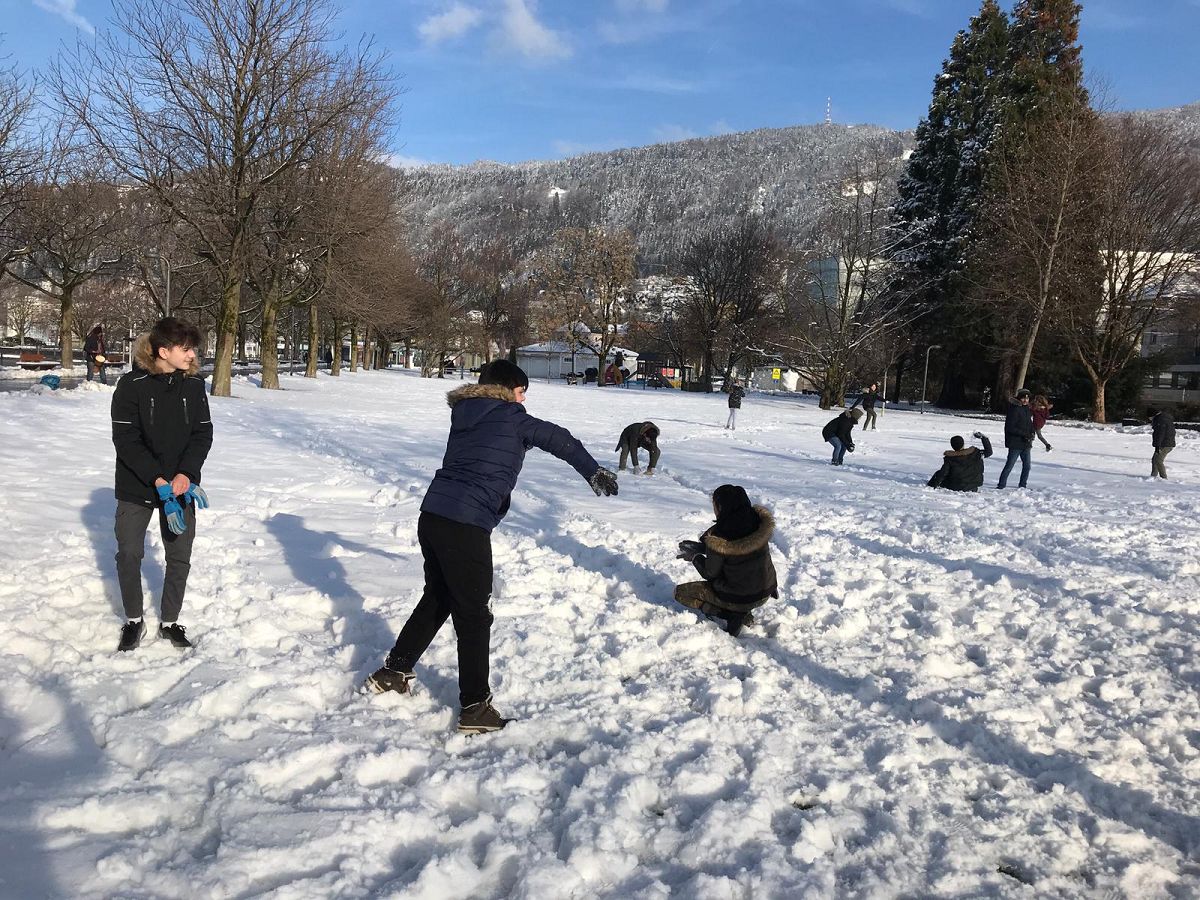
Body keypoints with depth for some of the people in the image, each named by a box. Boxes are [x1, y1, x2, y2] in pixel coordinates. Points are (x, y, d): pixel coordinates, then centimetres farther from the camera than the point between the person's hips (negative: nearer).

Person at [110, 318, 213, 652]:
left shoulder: (194, 385, -2)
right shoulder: (132, 385, -12)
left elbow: (203, 434, -2)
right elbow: (125, 439, -14)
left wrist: (185, 475, -16)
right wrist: (158, 480, -21)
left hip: (181, 486, 3)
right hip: (136, 486, -2)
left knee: (180, 558, 6)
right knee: (129, 554, 3)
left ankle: (169, 621, 23)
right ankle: (133, 621, 23)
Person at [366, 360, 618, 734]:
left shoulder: (465, 416, 17)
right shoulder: (511, 417, -2)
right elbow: (560, 440, 2)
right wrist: (594, 472, 12)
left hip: (431, 515, 8)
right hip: (466, 527, -8)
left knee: (437, 598, 25)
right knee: (473, 616, 2)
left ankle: (393, 672, 34)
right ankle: (475, 708, 10)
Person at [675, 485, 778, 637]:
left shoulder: (717, 539, -26)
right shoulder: (759, 520, -10)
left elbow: (709, 573, -11)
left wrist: (695, 557, 8)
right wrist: (703, 547, 10)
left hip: (739, 598, -6)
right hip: (765, 592, 6)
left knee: (680, 592, 9)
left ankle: (734, 615, -4)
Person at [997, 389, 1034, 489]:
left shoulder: (1028, 410, 12)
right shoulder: (1014, 410, -13)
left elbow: (1030, 424, 20)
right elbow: (1010, 427, -18)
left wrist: (1031, 434, 1)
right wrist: (1024, 434, -20)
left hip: (1026, 443, 8)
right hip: (1015, 444, -8)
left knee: (1027, 466, 11)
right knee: (1009, 466, -5)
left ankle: (1023, 486, 24)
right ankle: (1001, 486, 2)